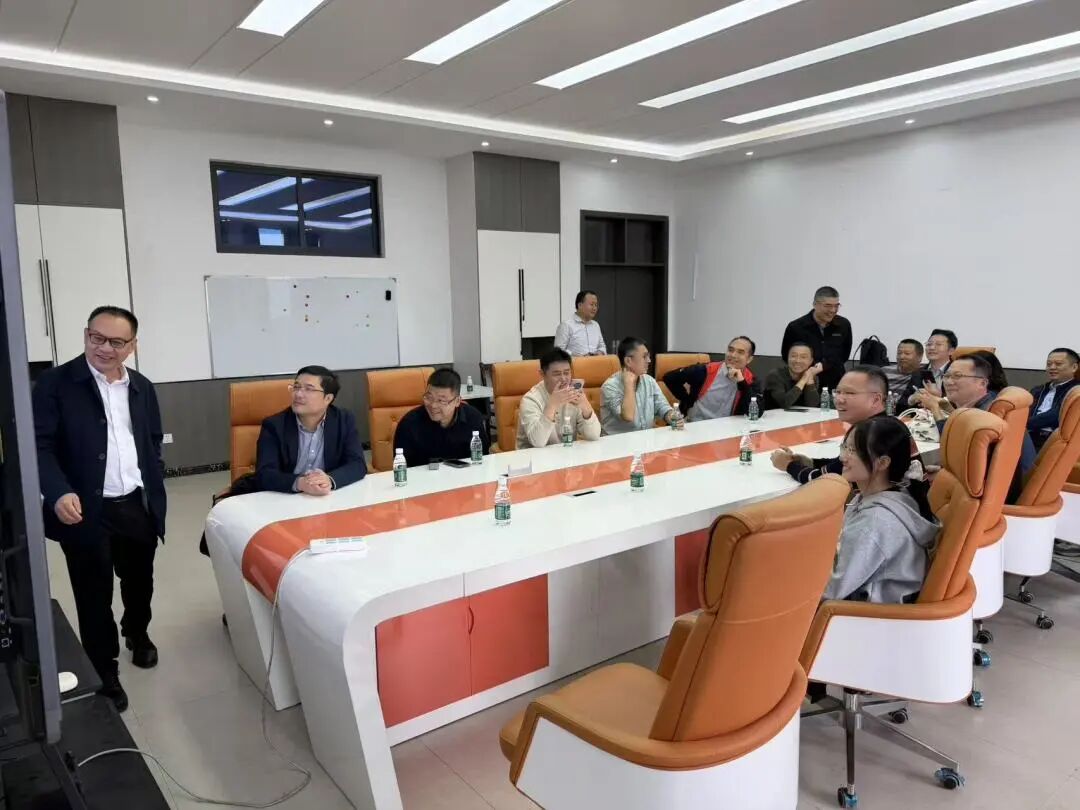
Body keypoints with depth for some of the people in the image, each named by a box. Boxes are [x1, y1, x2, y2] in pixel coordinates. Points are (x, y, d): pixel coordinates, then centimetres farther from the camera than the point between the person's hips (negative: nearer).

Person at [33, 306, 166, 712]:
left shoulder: (143, 388, 7)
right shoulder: (55, 382, -8)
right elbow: (40, 446, -12)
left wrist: (156, 496, 9)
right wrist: (59, 492, -27)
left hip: (138, 507, 4)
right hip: (86, 512, -4)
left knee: (140, 582, 22)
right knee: (94, 597, 9)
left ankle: (137, 634, 50)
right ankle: (104, 674, 28)